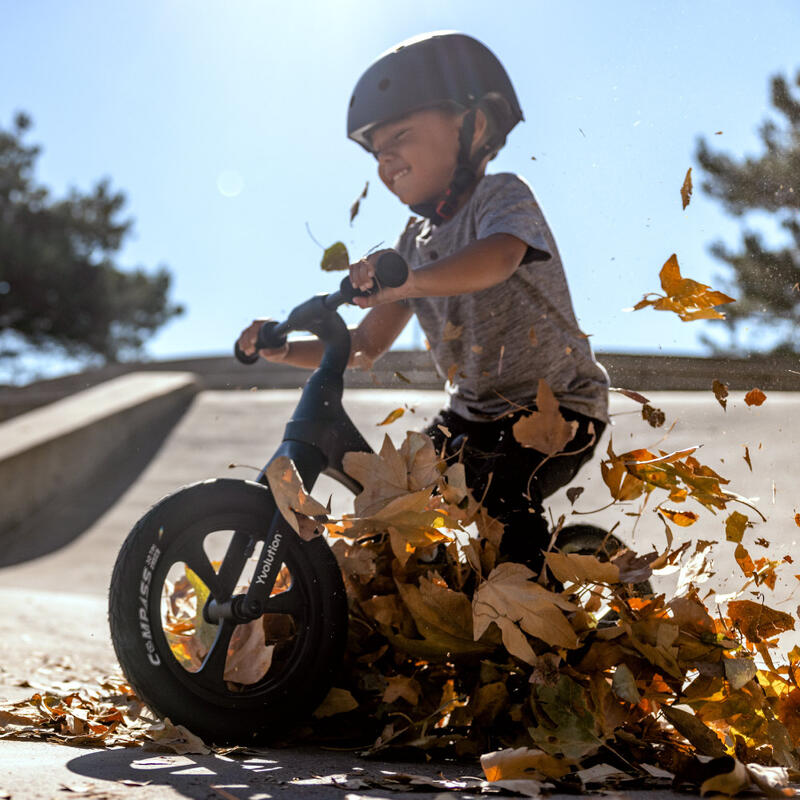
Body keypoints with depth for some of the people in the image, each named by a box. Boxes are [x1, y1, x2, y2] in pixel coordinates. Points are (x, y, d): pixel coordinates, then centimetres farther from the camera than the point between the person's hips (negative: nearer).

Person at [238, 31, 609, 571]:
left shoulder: (501, 194, -14)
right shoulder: (415, 243, 6)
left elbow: (498, 257, -40)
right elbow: (367, 346, 7)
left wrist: (407, 280, -57)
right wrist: (284, 348, -8)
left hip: (558, 405, -7)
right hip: (474, 412, 7)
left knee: (504, 492, -30)